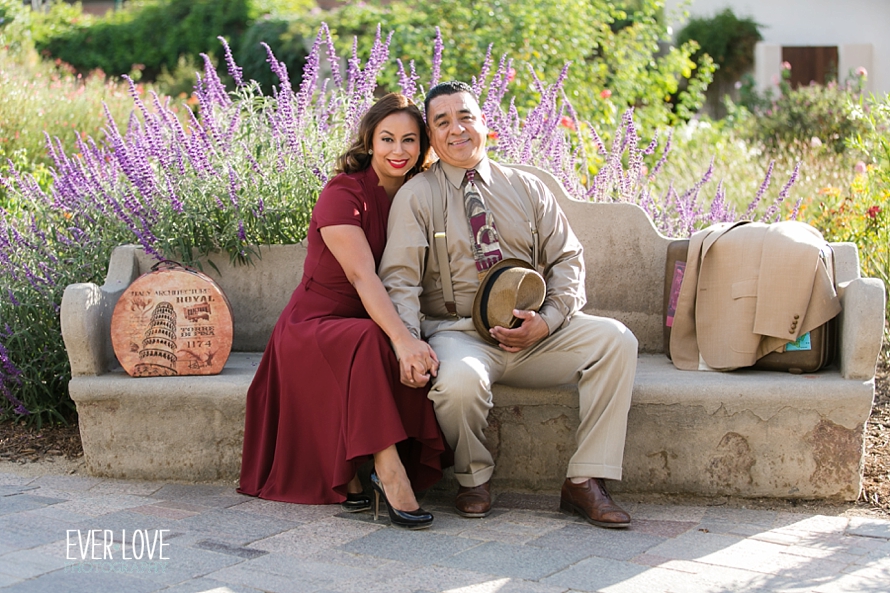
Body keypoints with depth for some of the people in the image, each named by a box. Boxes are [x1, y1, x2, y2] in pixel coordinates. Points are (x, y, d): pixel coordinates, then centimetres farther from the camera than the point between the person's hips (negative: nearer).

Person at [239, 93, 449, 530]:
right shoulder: (344, 194, -12)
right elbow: (362, 276, -27)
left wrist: (415, 339, -22)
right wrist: (401, 338, -42)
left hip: (376, 326, 5)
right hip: (314, 325, -5)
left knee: (420, 361, -28)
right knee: (371, 342, -38)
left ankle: (352, 477, -23)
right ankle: (389, 470, -37)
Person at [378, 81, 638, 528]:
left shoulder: (527, 189, 14)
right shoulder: (415, 197, 4)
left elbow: (567, 258, 9)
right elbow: (400, 279, -6)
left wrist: (547, 321, -10)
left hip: (534, 335, 4)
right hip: (457, 333, -3)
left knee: (615, 340, -21)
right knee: (460, 381, -38)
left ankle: (584, 482, -17)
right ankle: (473, 480, -5)